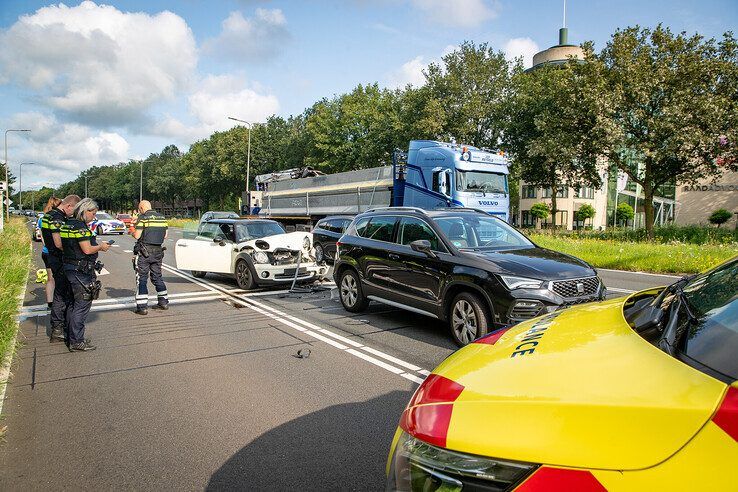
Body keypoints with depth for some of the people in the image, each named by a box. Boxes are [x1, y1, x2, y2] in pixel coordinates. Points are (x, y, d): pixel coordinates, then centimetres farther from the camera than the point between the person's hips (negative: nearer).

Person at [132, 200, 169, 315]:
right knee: (157, 276, 17)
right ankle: (163, 302, 22)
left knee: (141, 278, 1)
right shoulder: (162, 217, 9)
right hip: (158, 251, 6)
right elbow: (165, 236, 11)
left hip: (144, 251, -6)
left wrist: (133, 233, 8)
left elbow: (137, 235, -13)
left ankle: (142, 306, 0)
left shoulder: (143, 218, -10)